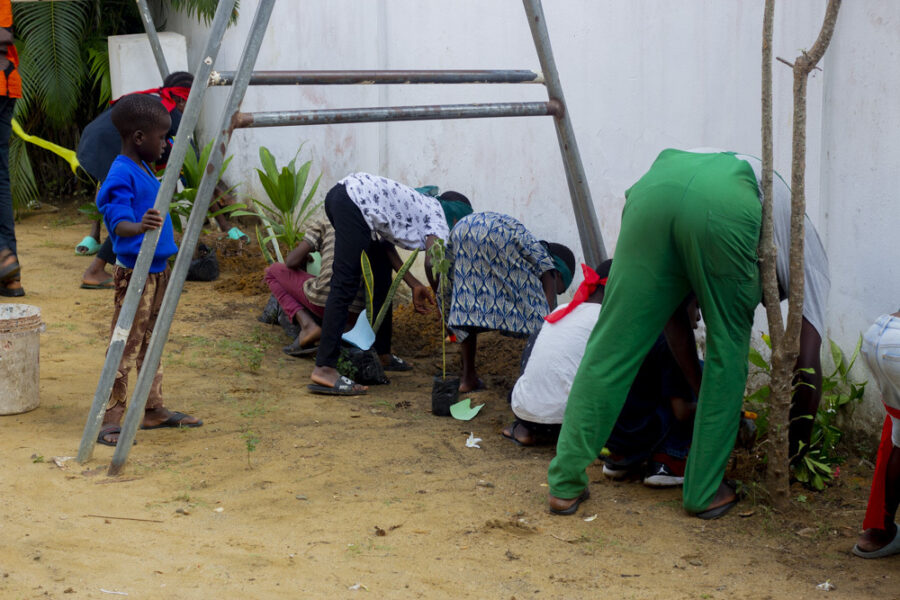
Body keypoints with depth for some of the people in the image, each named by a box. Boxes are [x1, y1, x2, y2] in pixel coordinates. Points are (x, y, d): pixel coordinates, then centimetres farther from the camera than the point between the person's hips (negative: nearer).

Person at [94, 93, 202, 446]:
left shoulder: (143, 169, 12)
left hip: (157, 270, 10)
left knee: (150, 343, 16)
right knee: (125, 346, -7)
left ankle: (154, 409, 25)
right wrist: (140, 226, -51)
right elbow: (119, 223, -31)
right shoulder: (121, 176, -18)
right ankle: (110, 419, -4)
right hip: (134, 273, -10)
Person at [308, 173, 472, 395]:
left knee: (381, 275, 21)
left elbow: (385, 244, 21)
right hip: (355, 203, -10)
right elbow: (432, 263, -10)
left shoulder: (423, 206, 28)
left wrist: (414, 284, 20)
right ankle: (324, 369, -18)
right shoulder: (439, 217, 5)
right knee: (345, 286, -13)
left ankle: (381, 353, 29)